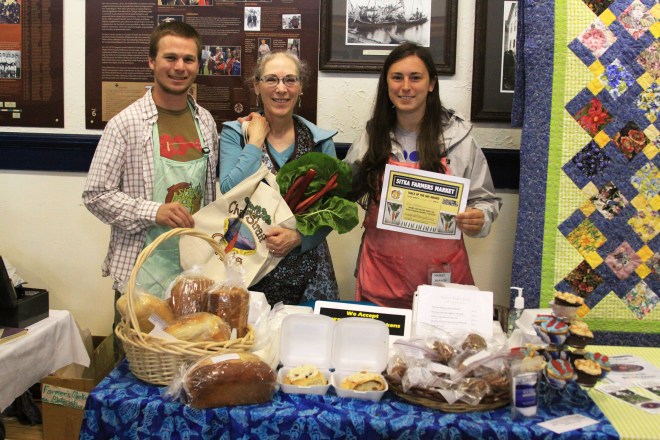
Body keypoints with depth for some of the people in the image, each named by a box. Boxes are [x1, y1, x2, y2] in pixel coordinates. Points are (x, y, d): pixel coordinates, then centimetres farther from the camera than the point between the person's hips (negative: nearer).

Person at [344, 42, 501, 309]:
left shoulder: (458, 137, -1)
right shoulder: (371, 137, 5)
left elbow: (485, 200, 5)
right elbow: (345, 194, 14)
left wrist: (479, 220, -15)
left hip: (442, 271, -1)